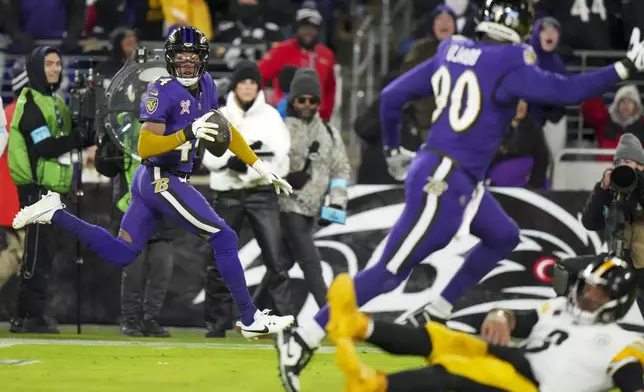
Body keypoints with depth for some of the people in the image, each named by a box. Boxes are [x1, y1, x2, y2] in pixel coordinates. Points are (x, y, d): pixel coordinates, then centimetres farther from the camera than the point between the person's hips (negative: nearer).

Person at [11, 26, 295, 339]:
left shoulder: (206, 86, 7)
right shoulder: (163, 91, -17)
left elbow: (226, 131, 18)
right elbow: (145, 148, -20)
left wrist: (262, 170, 15)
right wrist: (189, 132, -32)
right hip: (163, 180, -9)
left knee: (120, 255, 14)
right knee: (224, 239, -7)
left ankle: (55, 214, 12)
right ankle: (250, 319, -3)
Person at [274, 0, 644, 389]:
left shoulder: (453, 53, 9)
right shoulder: (507, 66, -14)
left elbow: (392, 95, 13)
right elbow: (567, 91, -19)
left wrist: (393, 149, 27)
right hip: (443, 182, -9)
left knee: (504, 237, 25)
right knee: (391, 271, -8)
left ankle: (432, 315, 24)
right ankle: (302, 340, -11)